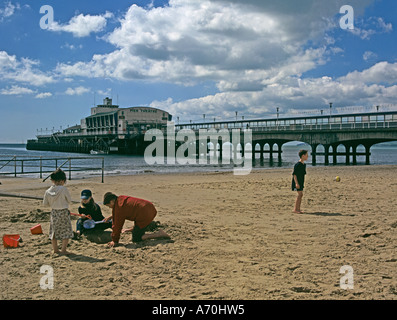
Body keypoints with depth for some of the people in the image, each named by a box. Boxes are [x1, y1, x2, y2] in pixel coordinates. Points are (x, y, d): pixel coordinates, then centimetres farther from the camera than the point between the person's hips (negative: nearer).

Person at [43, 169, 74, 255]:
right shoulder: (64, 189, -17)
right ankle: (63, 250, 4)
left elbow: (45, 203, 6)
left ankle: (55, 249, 25)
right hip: (64, 212, -5)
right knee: (66, 232, 6)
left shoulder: (48, 191, -3)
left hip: (54, 213, 5)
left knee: (54, 231, 17)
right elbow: (69, 200, -7)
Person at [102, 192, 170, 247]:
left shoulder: (118, 207, -10)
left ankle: (159, 234, -8)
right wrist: (111, 217, 35)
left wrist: (115, 241, 3)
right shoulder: (121, 198, 17)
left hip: (145, 215, -11)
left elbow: (117, 225, -4)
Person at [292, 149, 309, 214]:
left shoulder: (304, 164, 11)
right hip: (297, 182, -9)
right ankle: (295, 209, -7)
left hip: (301, 182, 9)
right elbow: (294, 174, -18)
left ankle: (298, 209, 13)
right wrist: (296, 183, -23)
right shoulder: (297, 164, -17)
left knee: (301, 195, 8)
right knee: (300, 194, -12)